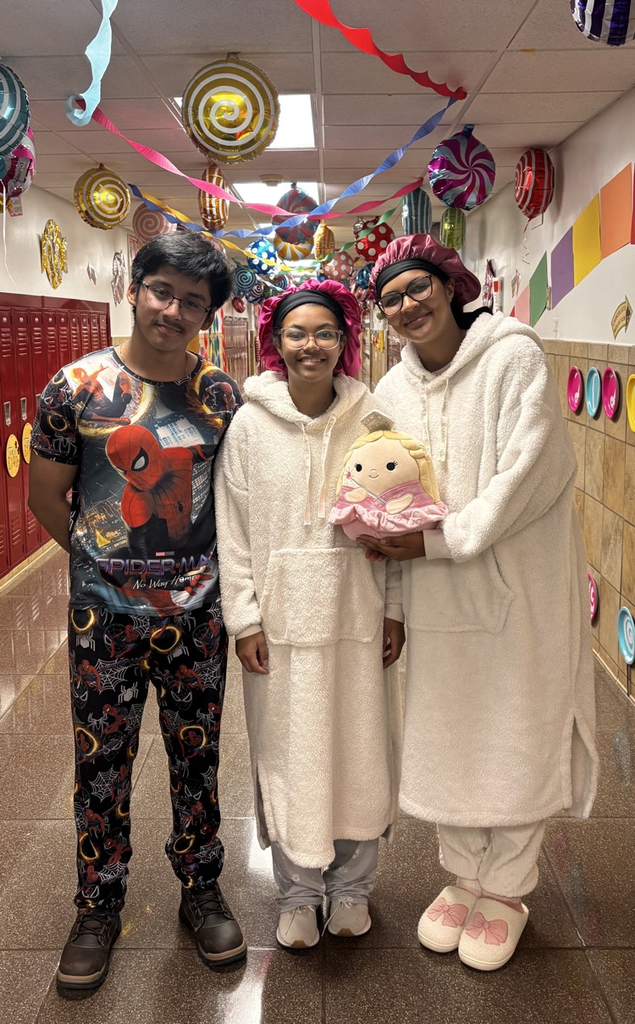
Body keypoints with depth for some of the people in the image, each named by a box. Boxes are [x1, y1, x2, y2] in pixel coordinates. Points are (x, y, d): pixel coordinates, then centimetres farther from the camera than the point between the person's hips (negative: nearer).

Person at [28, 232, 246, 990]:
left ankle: (200, 891, 35)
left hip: (196, 613, 2)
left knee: (197, 758, 14)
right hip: (104, 615, -1)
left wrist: (198, 569, 3)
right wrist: (102, 560, 5)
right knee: (101, 764, 12)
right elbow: (44, 496, 0)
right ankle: (98, 908, 33)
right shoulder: (78, 385, -6)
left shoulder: (221, 395, -1)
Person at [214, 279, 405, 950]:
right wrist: (243, 618, -5)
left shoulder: (370, 420, -1)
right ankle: (298, 895, 30)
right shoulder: (249, 424, -3)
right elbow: (233, 528, -1)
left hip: (357, 614, 1)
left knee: (359, 751, 11)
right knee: (288, 756, 9)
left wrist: (394, 609, 2)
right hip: (281, 616, -1)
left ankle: (351, 886, 34)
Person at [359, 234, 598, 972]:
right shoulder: (392, 391, 6)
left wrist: (439, 540, -20)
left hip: (519, 587, -4)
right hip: (437, 597, 5)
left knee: (517, 740, 8)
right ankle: (462, 877, 37)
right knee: (445, 741, 14)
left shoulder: (512, 356, -10)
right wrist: (383, 532, -11)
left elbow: (530, 471, -18)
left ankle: (504, 893, 31)